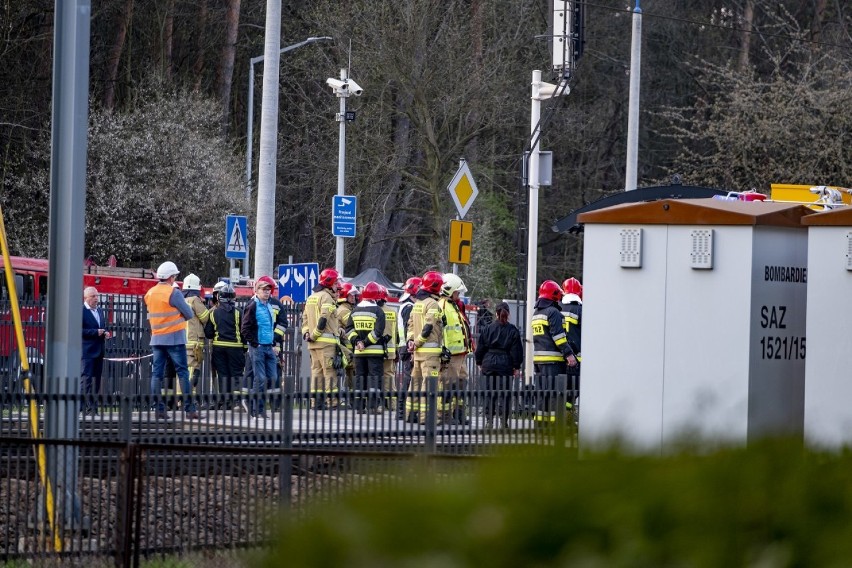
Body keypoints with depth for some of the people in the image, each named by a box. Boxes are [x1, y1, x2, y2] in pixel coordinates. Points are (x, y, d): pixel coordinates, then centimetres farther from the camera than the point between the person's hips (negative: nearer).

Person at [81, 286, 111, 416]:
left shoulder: (100, 311, 17)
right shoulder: (80, 311, -8)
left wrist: (106, 333, 5)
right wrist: (96, 332, -18)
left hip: (99, 351, 8)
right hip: (87, 351, -8)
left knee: (96, 380, 8)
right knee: (86, 379, -9)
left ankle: (94, 408, 10)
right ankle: (88, 408, -14)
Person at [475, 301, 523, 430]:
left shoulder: (488, 328, 3)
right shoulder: (512, 330, -3)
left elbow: (480, 347, 7)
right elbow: (516, 350, -3)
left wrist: (479, 362, 16)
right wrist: (517, 366, 2)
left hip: (489, 363, 2)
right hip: (505, 364, -2)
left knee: (489, 392, 8)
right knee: (505, 393, 1)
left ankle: (489, 420, 6)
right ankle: (503, 420, -3)